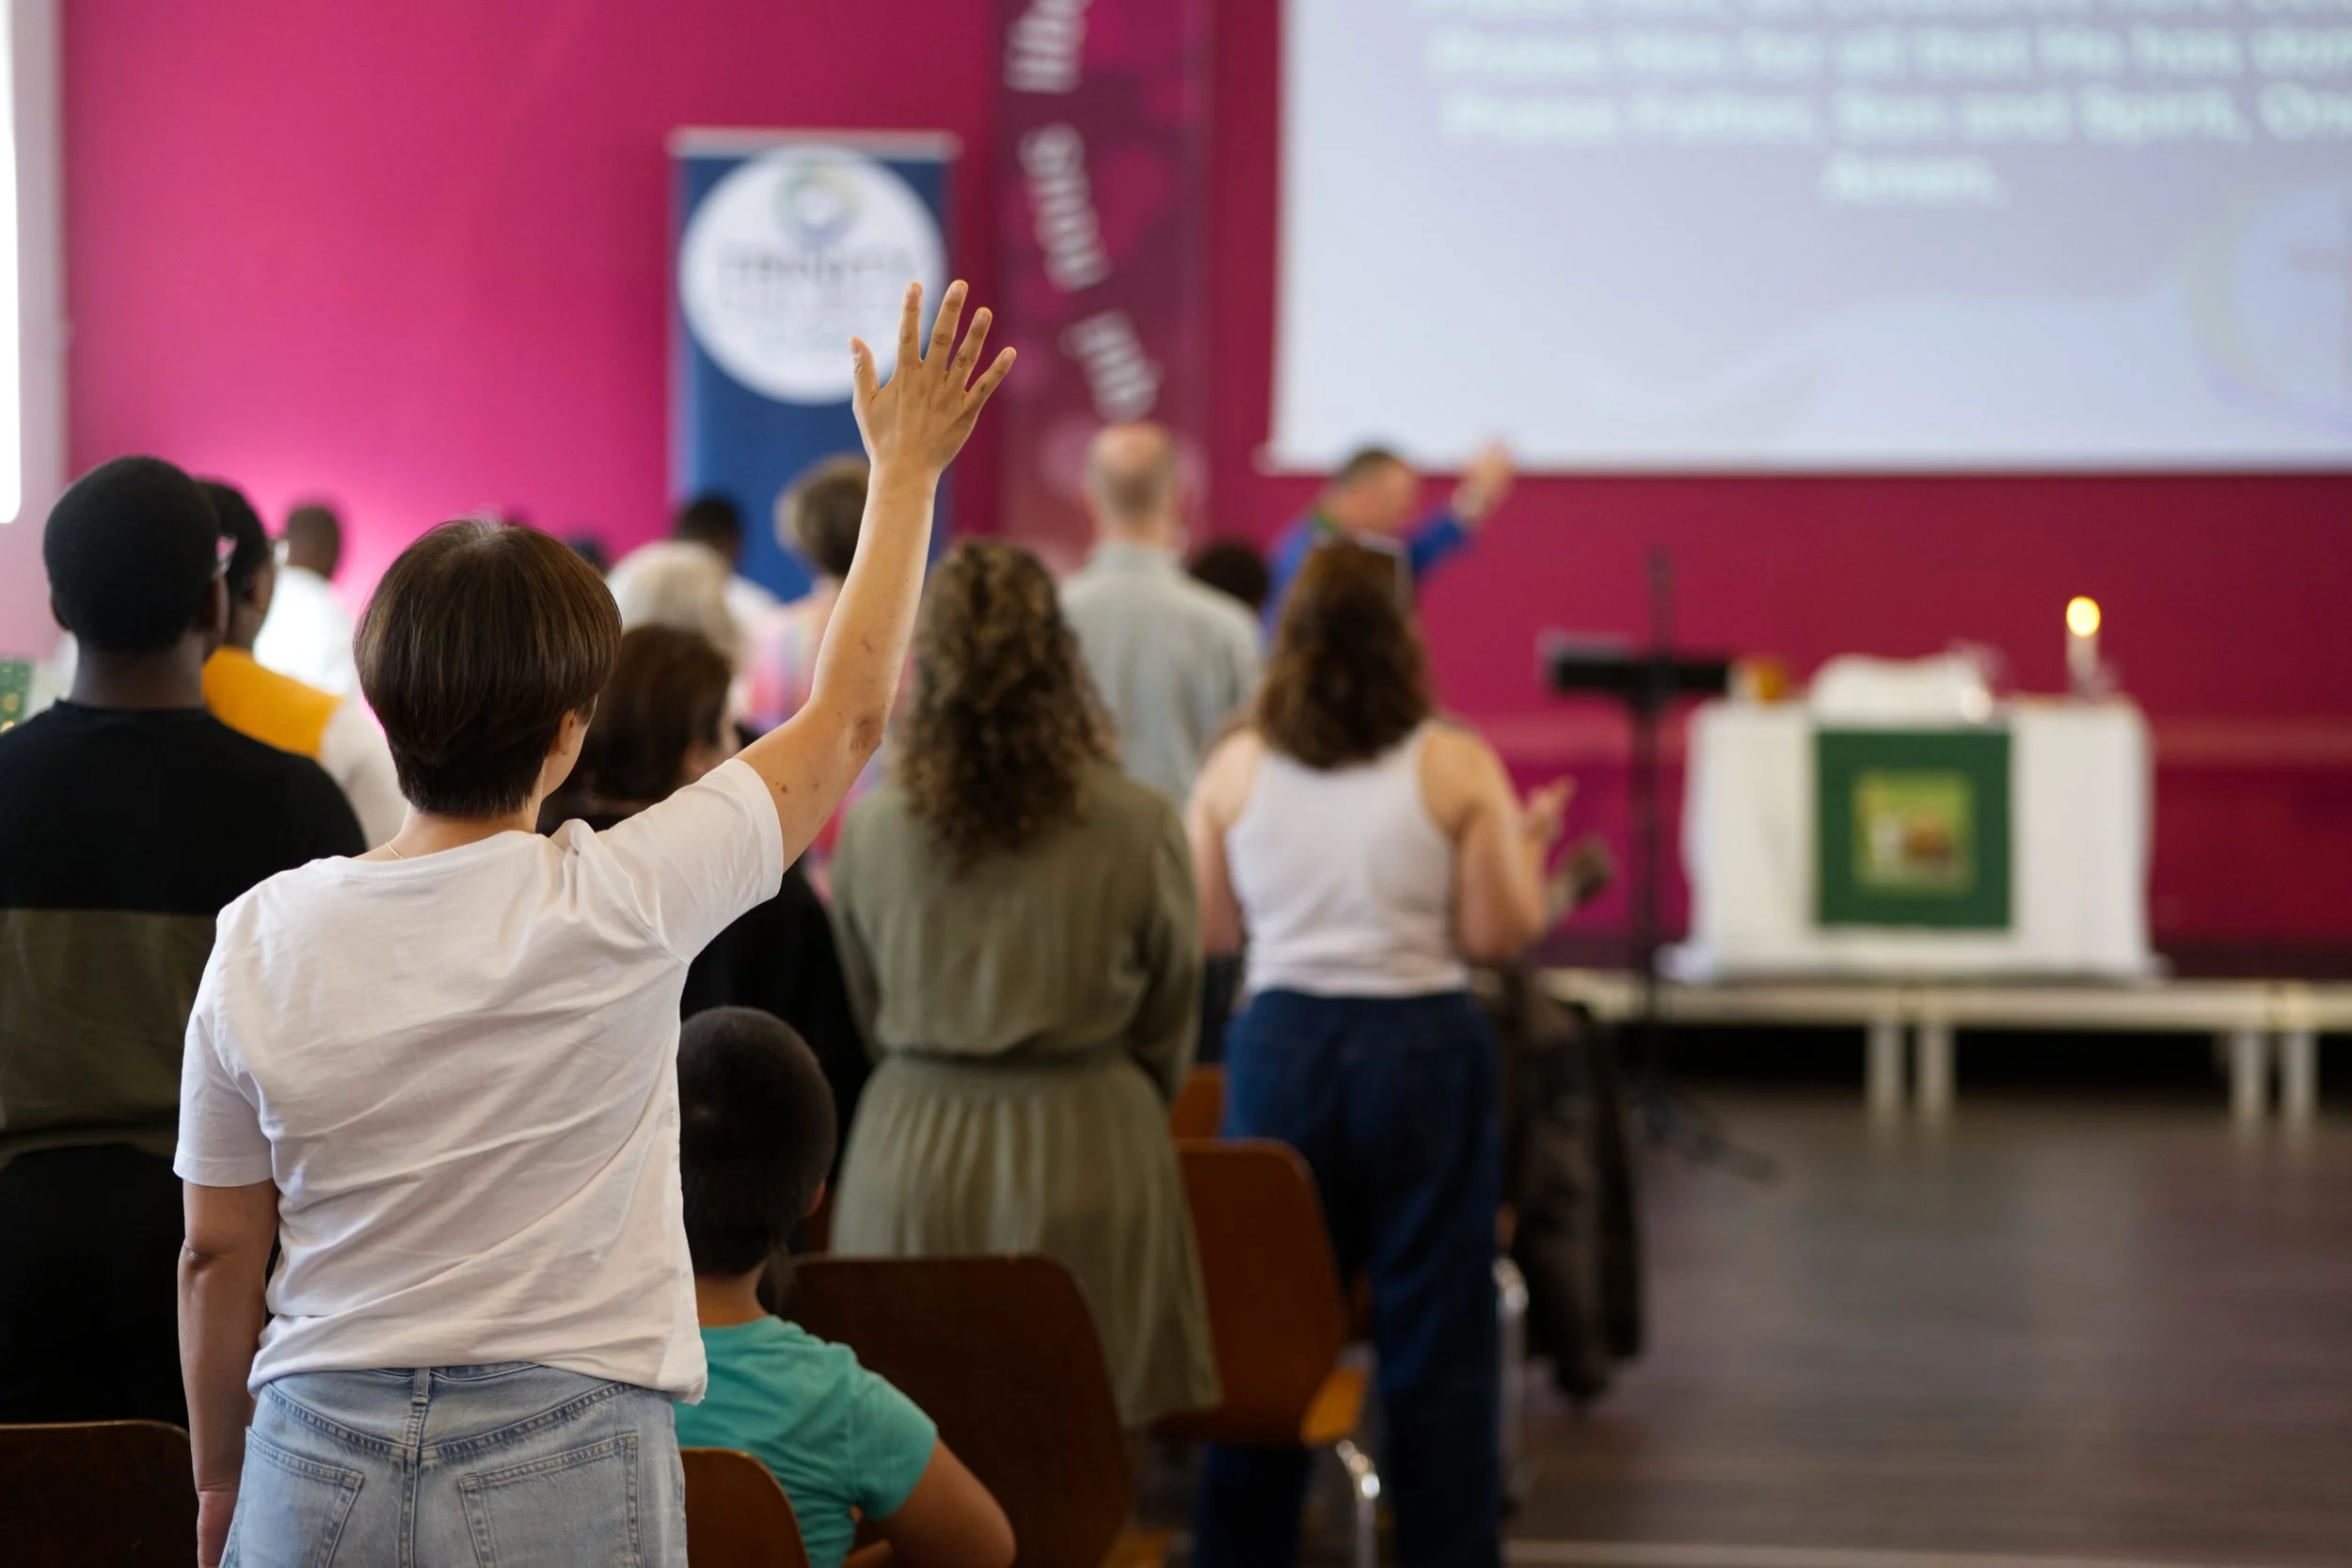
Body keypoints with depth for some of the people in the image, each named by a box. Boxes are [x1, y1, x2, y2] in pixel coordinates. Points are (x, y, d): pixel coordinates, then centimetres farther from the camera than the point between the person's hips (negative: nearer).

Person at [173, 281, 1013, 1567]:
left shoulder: (261, 940, -5)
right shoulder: (619, 908, -12)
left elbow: (215, 1253, 4)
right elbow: (849, 714, 2)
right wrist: (905, 470, 14)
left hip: (318, 1461, 3)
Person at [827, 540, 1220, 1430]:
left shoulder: (869, 828, -2)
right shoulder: (1138, 825, -7)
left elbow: (868, 1019, 11)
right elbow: (1167, 1026, 5)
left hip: (910, 1155, 2)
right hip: (1090, 1152, -2)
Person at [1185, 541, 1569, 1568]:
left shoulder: (1233, 768, 0)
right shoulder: (1459, 769, -6)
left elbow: (1207, 928, 6)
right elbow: (1501, 934, -7)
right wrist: (1530, 845, 11)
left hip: (1278, 1048, 2)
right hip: (1423, 1049, -2)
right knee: (1437, 1344, 5)